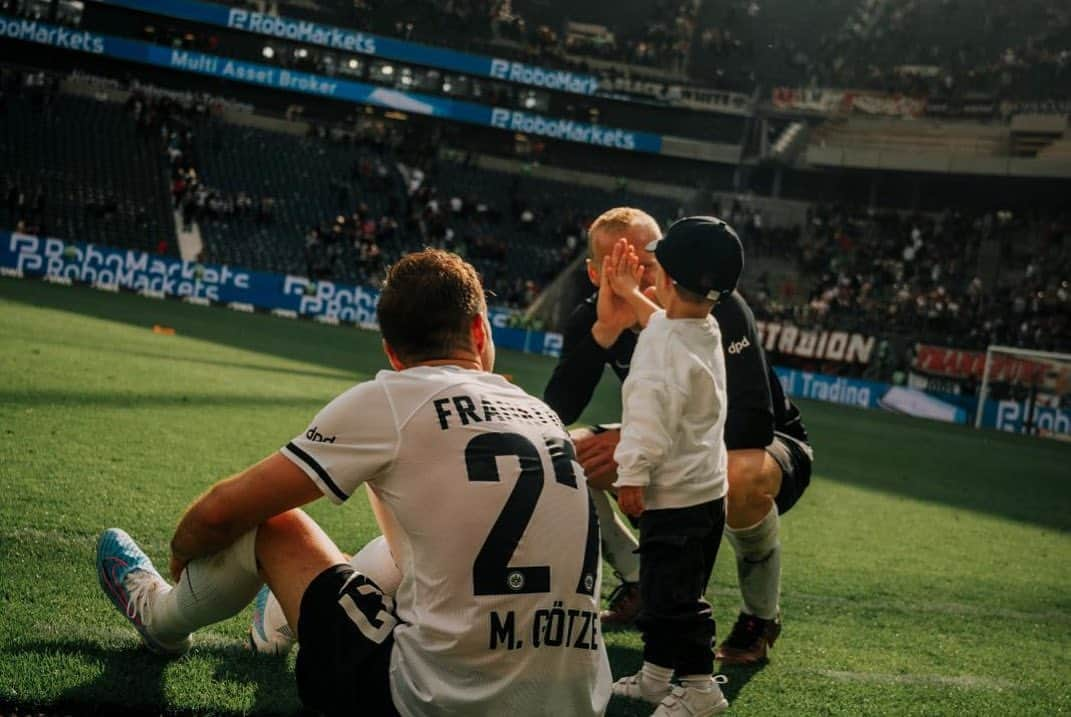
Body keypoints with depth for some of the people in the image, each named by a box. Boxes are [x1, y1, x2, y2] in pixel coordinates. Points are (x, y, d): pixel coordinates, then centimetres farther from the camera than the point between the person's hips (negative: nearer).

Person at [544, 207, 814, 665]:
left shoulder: (715, 307, -27)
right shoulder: (590, 320, -12)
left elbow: (753, 425, -34)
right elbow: (556, 413, -24)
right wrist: (604, 332, -36)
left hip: (767, 446, -5)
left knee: (740, 477, -41)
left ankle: (762, 617, -12)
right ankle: (642, 586, 6)